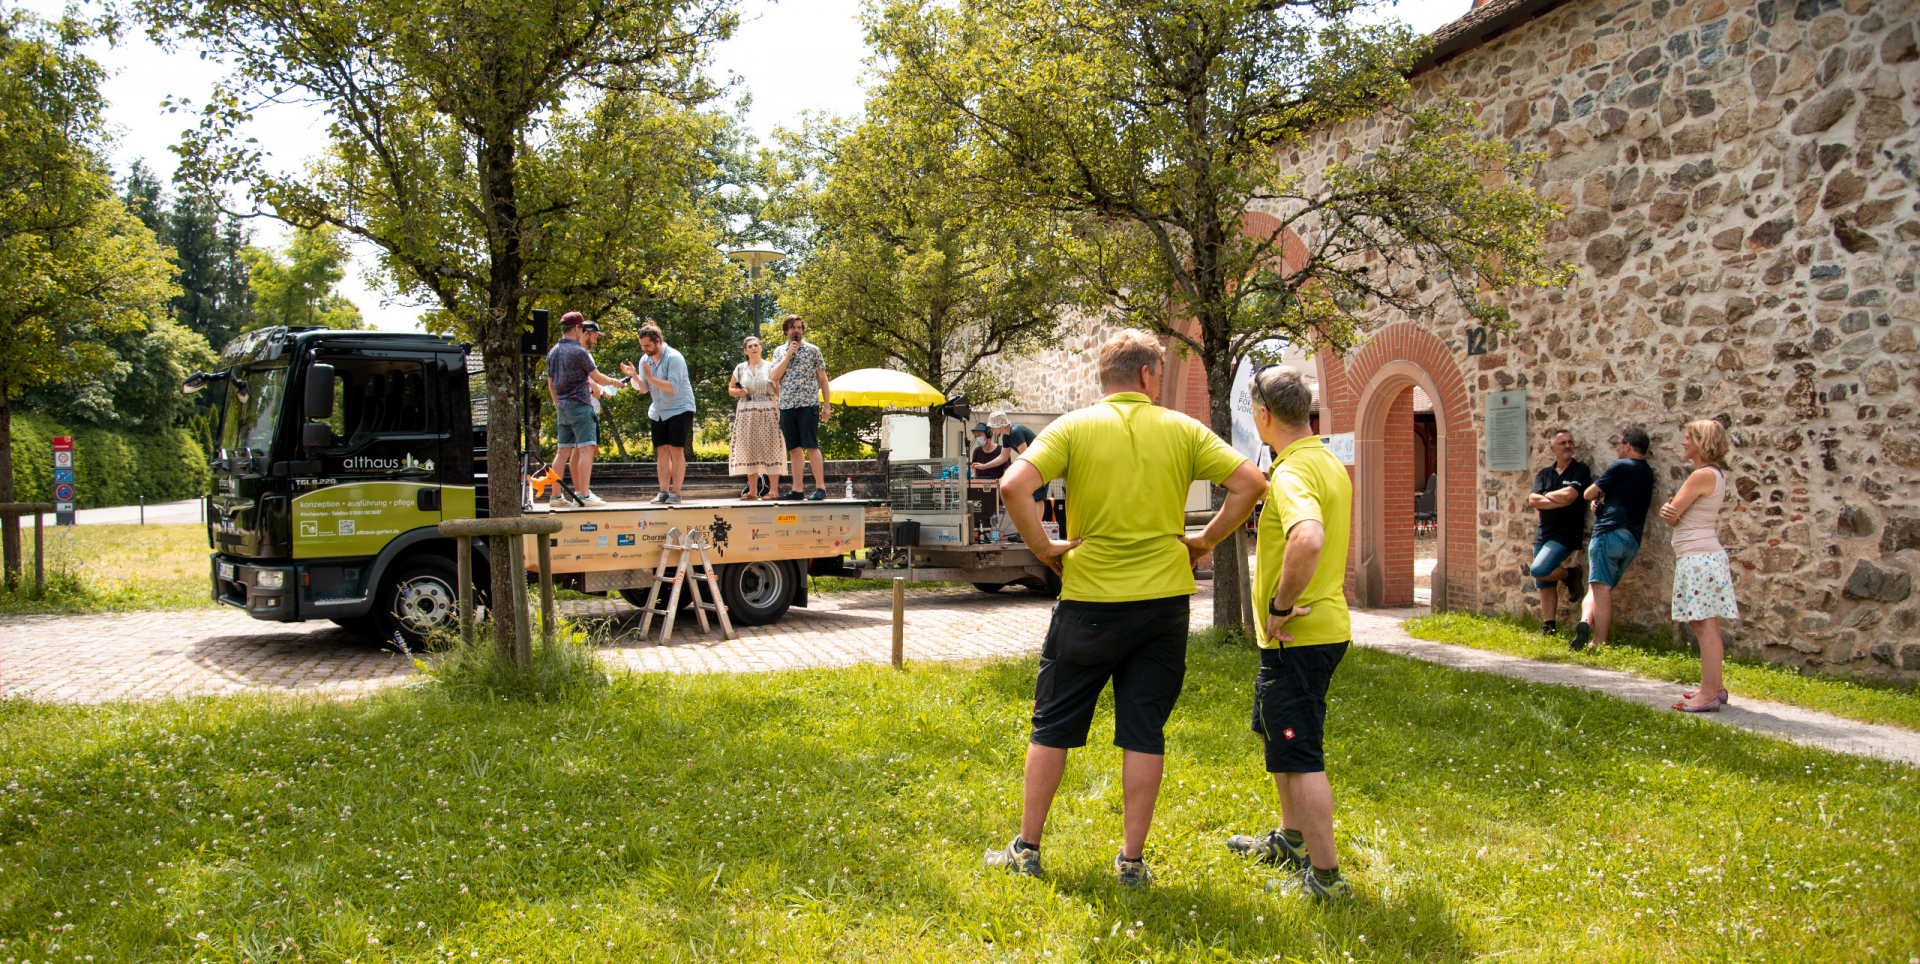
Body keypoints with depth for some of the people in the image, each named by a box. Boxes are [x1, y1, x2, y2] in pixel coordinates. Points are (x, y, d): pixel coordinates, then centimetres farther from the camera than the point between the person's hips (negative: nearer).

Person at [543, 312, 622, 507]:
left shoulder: (553, 353, 13)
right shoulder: (579, 352, -11)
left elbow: (551, 385, 19)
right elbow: (597, 379, -4)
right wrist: (613, 381, 14)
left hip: (562, 409, 8)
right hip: (580, 407, -8)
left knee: (563, 452, 9)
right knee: (586, 450, -8)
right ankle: (584, 494, -12)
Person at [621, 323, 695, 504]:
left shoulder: (674, 358, -15)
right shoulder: (645, 360, 7)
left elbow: (673, 387, -24)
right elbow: (644, 388, 3)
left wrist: (650, 377, -26)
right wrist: (633, 375, -14)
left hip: (679, 409, -7)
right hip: (658, 412, 7)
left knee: (676, 450, -8)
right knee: (662, 450, 3)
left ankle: (675, 493, -7)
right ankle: (663, 491, 4)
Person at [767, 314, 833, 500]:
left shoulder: (812, 350, 4)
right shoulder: (779, 351, 13)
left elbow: (823, 379, 5)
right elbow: (775, 377, -1)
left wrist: (827, 405, -1)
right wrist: (788, 354, -7)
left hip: (808, 405, -4)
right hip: (786, 406, 4)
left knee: (811, 447, -9)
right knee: (794, 449, 6)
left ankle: (820, 487, -7)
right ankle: (797, 490, 9)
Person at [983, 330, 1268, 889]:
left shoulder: (1075, 427, -2)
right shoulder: (1182, 430, 2)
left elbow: (1014, 485, -16)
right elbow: (1249, 482, -3)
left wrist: (1043, 547, -4)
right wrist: (1205, 540, 4)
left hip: (1090, 600, -1)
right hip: (1164, 598, 1)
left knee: (1053, 727, 11)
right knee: (1144, 732, 8)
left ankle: (1027, 849, 19)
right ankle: (1133, 860, 13)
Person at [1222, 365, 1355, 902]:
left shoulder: (1292, 472, -21)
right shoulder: (1331, 464, 12)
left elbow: (1308, 538, -40)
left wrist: (1281, 604, -28)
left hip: (1297, 636, -10)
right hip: (1327, 623, 10)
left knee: (1300, 756, -3)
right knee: (1275, 732, 26)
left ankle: (1325, 877, 5)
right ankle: (1291, 840, 40)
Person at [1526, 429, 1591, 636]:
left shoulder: (1581, 470, -2)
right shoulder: (1544, 474, 13)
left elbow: (1569, 495, -18)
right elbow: (1533, 500, -2)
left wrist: (1546, 495, 0)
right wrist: (1560, 501, -12)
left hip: (1566, 535, -6)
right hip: (1543, 534, 6)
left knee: (1538, 570, -22)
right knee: (1545, 586, 5)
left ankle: (1570, 574, 5)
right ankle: (1549, 627, 10)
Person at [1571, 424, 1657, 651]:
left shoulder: (1620, 466, -3)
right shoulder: (1648, 473, 21)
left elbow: (1589, 494, 2)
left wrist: (1598, 497, 23)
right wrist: (1603, 502, 14)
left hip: (1610, 532, -7)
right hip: (1633, 541, 7)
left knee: (1601, 586, -13)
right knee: (1602, 587, 9)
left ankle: (1598, 642, -25)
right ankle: (1586, 623, -8)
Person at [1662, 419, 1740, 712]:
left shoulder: (1702, 475, -15)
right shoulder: (1715, 474, 16)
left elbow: (1672, 516, -13)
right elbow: (1672, 514, 12)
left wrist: (1670, 510, 8)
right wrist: (1669, 510, -9)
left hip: (1699, 557, -10)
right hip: (1701, 557, 10)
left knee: (1705, 625, -9)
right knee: (1702, 624, 15)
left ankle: (1709, 695, -9)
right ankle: (1715, 686, 23)